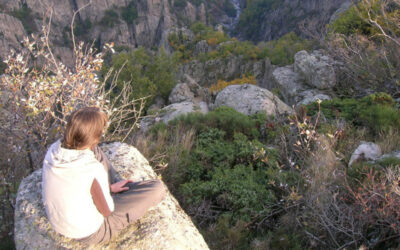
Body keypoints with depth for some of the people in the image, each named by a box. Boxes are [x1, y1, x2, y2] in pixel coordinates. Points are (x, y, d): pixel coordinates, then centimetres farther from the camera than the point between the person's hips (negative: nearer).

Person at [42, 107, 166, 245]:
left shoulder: (53, 150, -16)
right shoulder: (93, 171, -36)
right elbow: (106, 211, -19)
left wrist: (109, 187, 7)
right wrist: (109, 189, 1)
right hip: (90, 234, -6)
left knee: (92, 149, 11)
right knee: (157, 188, -6)